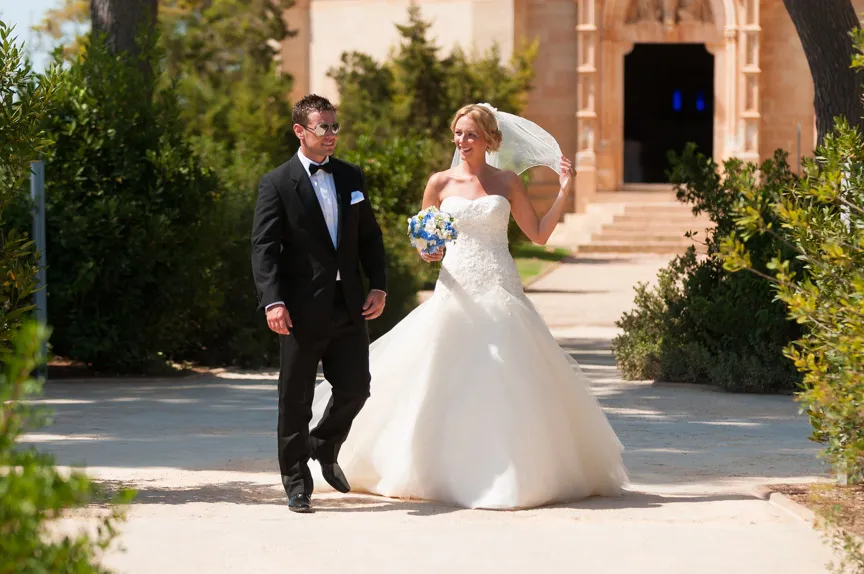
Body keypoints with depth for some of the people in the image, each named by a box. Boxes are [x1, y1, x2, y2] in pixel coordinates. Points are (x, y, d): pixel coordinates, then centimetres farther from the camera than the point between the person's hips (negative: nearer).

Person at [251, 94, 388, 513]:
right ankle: (297, 484, 13)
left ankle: (325, 447, 34)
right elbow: (264, 248, -10)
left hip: (349, 306, 4)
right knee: (296, 400, 3)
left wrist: (378, 286, 3)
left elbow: (370, 237, 15)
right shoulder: (276, 184, -5)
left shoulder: (351, 177, 11)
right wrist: (273, 301, -20)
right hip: (302, 309, -4)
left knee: (355, 388, 6)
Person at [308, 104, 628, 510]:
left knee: (508, 386, -6)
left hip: (501, 293, 0)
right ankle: (443, 473, 7)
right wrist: (428, 252, -10)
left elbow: (539, 234, 8)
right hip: (456, 290, 1)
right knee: (442, 386, -3)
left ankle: (518, 472, 3)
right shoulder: (440, 183, 7)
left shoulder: (507, 182, 7)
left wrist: (564, 191, -1)